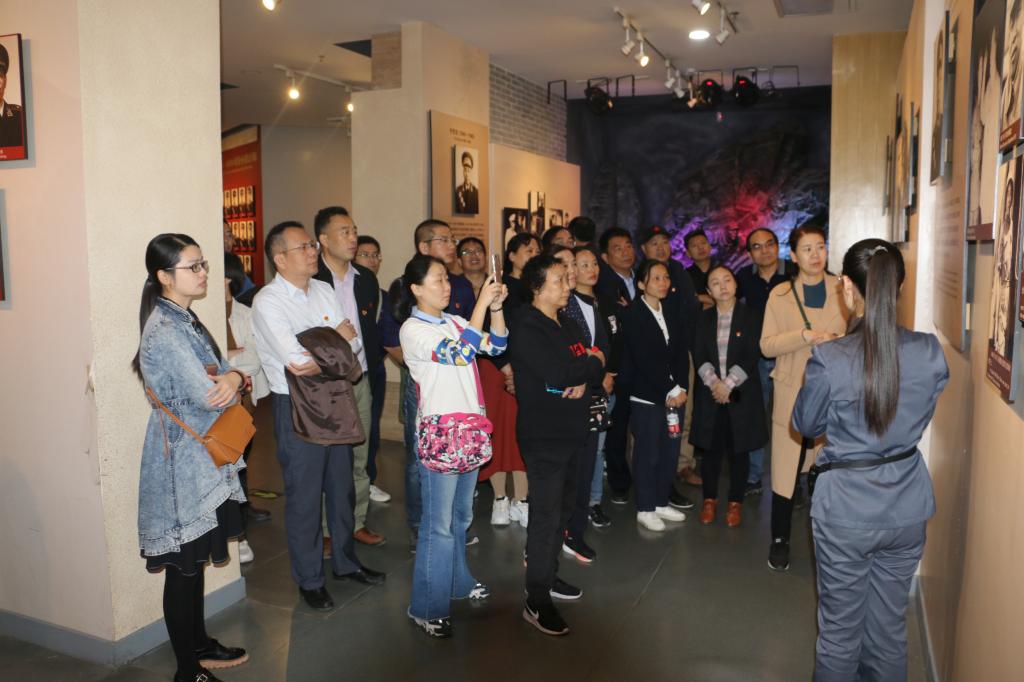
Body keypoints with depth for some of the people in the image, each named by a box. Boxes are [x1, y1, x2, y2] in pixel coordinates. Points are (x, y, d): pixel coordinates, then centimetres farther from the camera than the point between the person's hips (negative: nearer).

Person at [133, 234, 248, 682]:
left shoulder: (185, 319, 9)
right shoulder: (163, 331, -21)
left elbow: (221, 375, 6)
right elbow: (206, 395, -26)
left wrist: (233, 377, -17)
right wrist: (230, 381, -4)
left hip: (202, 459, 9)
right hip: (182, 464, -9)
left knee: (194, 560, 20)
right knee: (183, 566, 4)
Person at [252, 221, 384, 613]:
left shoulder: (323, 291, 6)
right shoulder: (268, 302, -15)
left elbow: (349, 338, 0)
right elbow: (297, 362, -23)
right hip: (297, 407, -6)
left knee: (341, 486, 17)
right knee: (304, 495, 6)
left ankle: (345, 562, 36)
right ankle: (309, 580, 24)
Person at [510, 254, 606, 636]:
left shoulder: (566, 325, 14)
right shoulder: (527, 328, -14)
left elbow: (597, 365, 9)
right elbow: (557, 373, -27)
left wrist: (583, 378, -14)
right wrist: (592, 362, -9)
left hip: (571, 432, 9)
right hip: (543, 436, -9)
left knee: (562, 510, 18)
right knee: (546, 517, -5)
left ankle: (549, 575, 34)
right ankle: (536, 602, 4)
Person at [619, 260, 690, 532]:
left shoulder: (672, 314, 13)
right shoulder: (633, 316, -8)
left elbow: (682, 354, 8)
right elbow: (644, 360, -13)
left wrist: (681, 388, -5)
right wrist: (669, 391, -12)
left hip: (673, 394, 6)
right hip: (647, 396, -6)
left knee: (671, 451, 10)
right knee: (647, 453, 1)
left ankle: (661, 502, 25)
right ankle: (645, 509, 14)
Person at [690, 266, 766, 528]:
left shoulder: (750, 317, 1)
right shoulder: (703, 319, 8)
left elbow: (751, 356, -7)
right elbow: (699, 356, 1)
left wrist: (728, 384, -15)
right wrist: (714, 383, -14)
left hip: (741, 394, -2)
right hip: (710, 394, 2)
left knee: (738, 449, 4)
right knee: (710, 448, 6)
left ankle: (736, 502, 18)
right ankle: (709, 499, 22)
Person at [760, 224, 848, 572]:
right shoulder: (780, 295, 5)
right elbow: (767, 346, -2)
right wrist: (805, 336, -16)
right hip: (792, 396, 0)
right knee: (786, 471, 4)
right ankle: (779, 540, 21)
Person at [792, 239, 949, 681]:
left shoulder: (829, 360, -21)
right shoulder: (930, 352, -10)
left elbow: (806, 425, -3)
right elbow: (921, 415, 8)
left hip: (846, 511, -4)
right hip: (907, 508, 4)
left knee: (839, 633, 14)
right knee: (890, 629, 21)